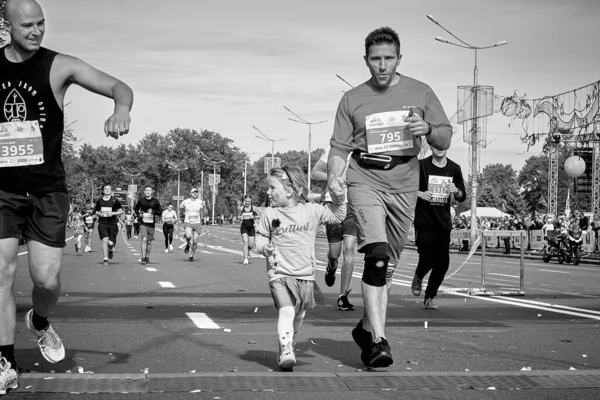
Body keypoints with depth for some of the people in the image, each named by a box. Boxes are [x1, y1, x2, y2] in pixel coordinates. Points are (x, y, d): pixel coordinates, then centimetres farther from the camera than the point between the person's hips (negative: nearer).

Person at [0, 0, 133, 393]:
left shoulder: (60, 67, -4)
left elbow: (119, 87, -8)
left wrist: (122, 110, -29)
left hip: (47, 190, -1)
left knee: (47, 278, -4)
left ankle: (40, 322, 32)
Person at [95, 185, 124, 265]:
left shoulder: (114, 200, 1)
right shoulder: (100, 200, 8)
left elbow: (121, 211, 3)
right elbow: (96, 212, 18)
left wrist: (113, 213, -13)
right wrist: (100, 214, -4)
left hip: (112, 224, -1)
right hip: (102, 223, 1)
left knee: (110, 243, -5)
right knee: (105, 240, -15)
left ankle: (111, 249, 33)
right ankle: (105, 259, -10)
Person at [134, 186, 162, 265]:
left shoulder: (155, 201, 1)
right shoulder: (141, 200, 2)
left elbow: (160, 212, 2)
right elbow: (135, 209, 18)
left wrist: (153, 211, -15)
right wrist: (138, 214, -1)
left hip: (151, 224, 1)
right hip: (143, 223, -1)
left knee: (149, 241, 9)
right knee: (144, 239, -15)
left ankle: (147, 257, 25)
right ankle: (143, 258, -16)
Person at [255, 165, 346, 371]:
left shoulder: (312, 211, 1)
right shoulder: (269, 215, 0)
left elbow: (337, 216, 11)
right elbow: (260, 237, 9)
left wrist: (338, 199, -5)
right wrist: (264, 247, -12)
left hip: (306, 275, 2)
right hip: (280, 274, -2)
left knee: (299, 316, 13)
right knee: (286, 311, -22)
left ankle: (285, 344, 36)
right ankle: (286, 351, -26)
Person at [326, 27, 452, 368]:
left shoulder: (420, 93, 8)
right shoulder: (352, 99, 6)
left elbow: (446, 141, 10)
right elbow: (339, 149, 7)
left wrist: (428, 129, -12)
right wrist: (333, 187, -8)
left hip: (404, 184, 3)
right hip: (365, 180, -2)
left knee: (389, 264, 9)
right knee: (377, 254, -21)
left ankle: (367, 328, 27)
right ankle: (378, 340, -22)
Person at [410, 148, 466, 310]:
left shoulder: (454, 168, 7)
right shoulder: (421, 166, -4)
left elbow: (462, 197, 9)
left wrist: (456, 191, -14)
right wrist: (419, 194, -19)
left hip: (444, 224, 4)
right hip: (424, 223, -4)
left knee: (443, 264, 0)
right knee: (427, 260, -13)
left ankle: (429, 297, 18)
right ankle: (418, 278, 23)